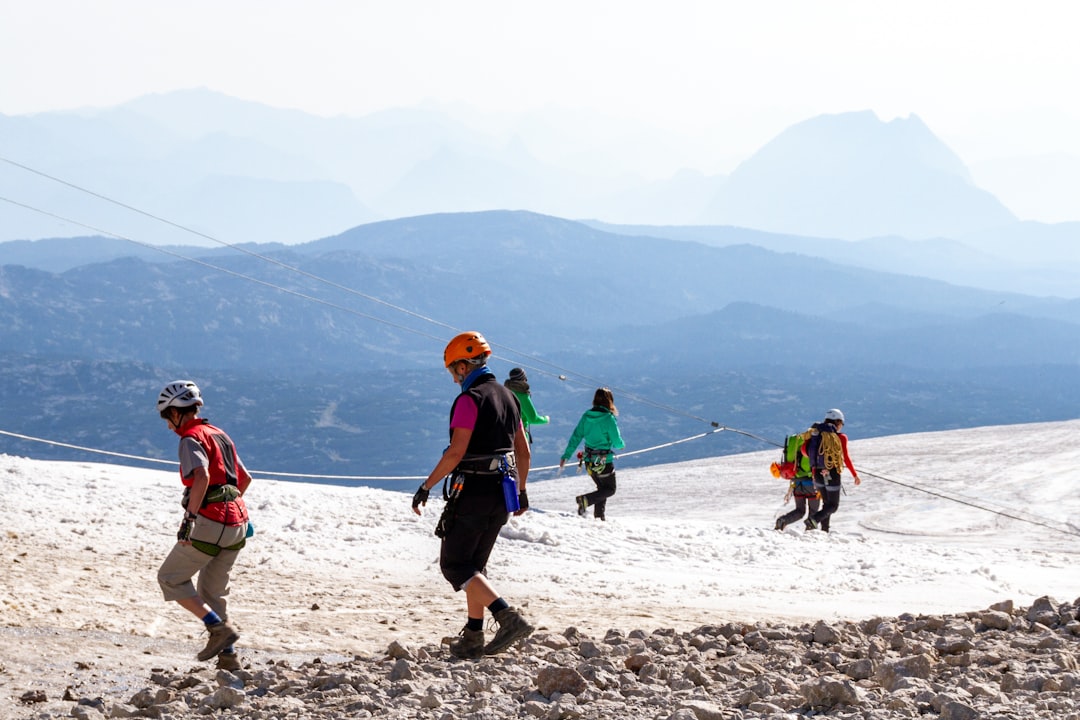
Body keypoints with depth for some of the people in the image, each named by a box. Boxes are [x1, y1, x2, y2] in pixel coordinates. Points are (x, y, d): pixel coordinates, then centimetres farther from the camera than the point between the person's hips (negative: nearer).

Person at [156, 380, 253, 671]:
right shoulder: (220, 435, 20)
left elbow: (202, 476, -26)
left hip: (210, 523, -8)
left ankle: (220, 628, -8)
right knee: (212, 593, 16)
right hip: (236, 522, 9)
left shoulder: (191, 438, -8)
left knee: (170, 578, 5)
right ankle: (228, 657, 8)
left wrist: (189, 518, -26)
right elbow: (245, 479, 28)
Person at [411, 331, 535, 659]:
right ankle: (473, 638, 16)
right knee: (474, 564, 17)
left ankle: (509, 617, -19)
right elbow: (523, 451, 17)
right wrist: (521, 490, 28)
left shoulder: (469, 400, -14)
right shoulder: (507, 397, 12)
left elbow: (456, 451, -21)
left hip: (472, 493, -9)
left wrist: (426, 486, -15)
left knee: (454, 565, -4)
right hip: (502, 494, 9)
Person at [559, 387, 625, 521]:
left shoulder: (586, 416, -1)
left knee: (602, 487, 23)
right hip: (604, 460, -6)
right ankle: (586, 500, -13)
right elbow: (617, 442, -13)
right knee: (610, 489, 10)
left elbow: (576, 436, 0)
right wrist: (621, 445, 11)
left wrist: (566, 456, 3)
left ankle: (599, 516, 15)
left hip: (589, 460, 6)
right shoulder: (609, 418, -16)